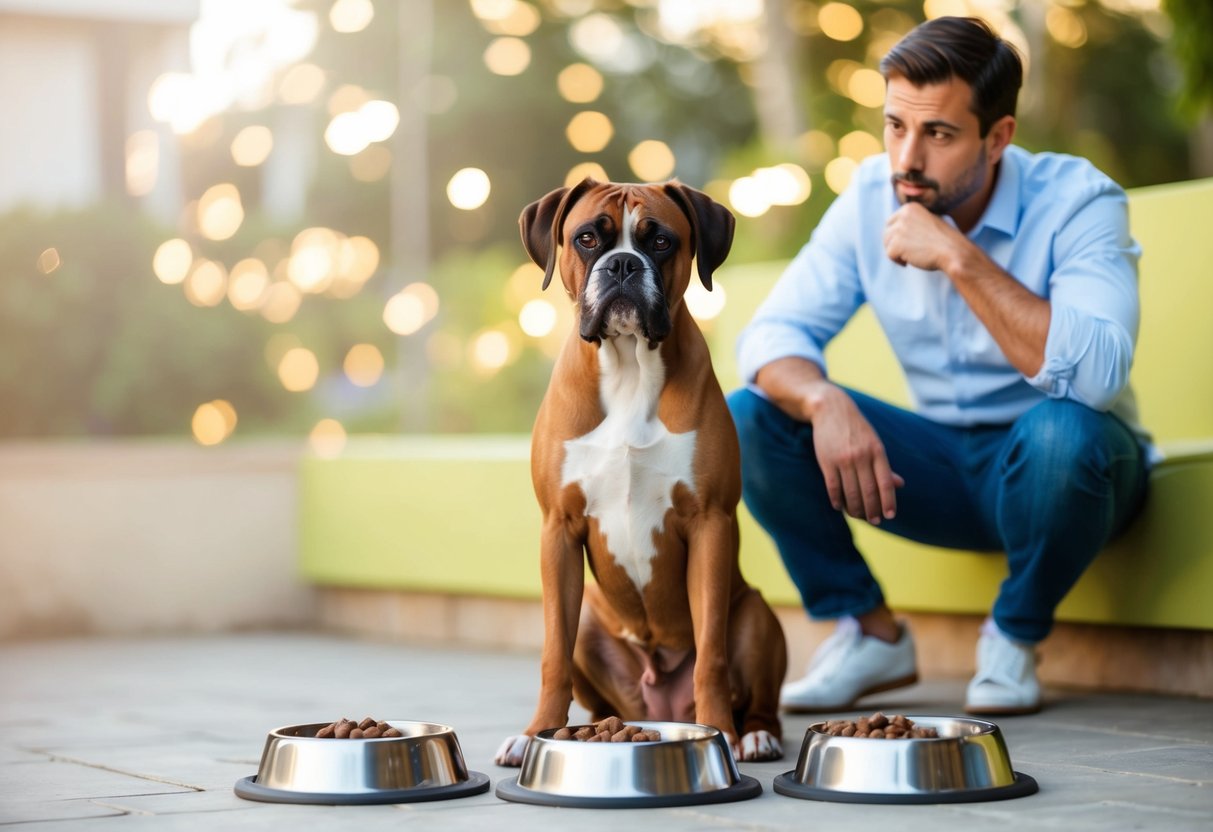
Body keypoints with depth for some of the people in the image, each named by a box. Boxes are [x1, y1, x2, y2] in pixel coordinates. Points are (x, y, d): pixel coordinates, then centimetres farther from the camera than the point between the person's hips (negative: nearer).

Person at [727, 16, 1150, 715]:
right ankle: (871, 634, 1)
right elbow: (773, 333, -9)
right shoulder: (872, 197, -6)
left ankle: (1016, 637, -9)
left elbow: (1094, 375, -36)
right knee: (749, 417, -14)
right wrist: (825, 402, -31)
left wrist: (961, 259, -36)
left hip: (1059, 471, -4)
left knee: (1061, 432, -39)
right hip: (941, 465, 4)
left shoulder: (1078, 200, -20)